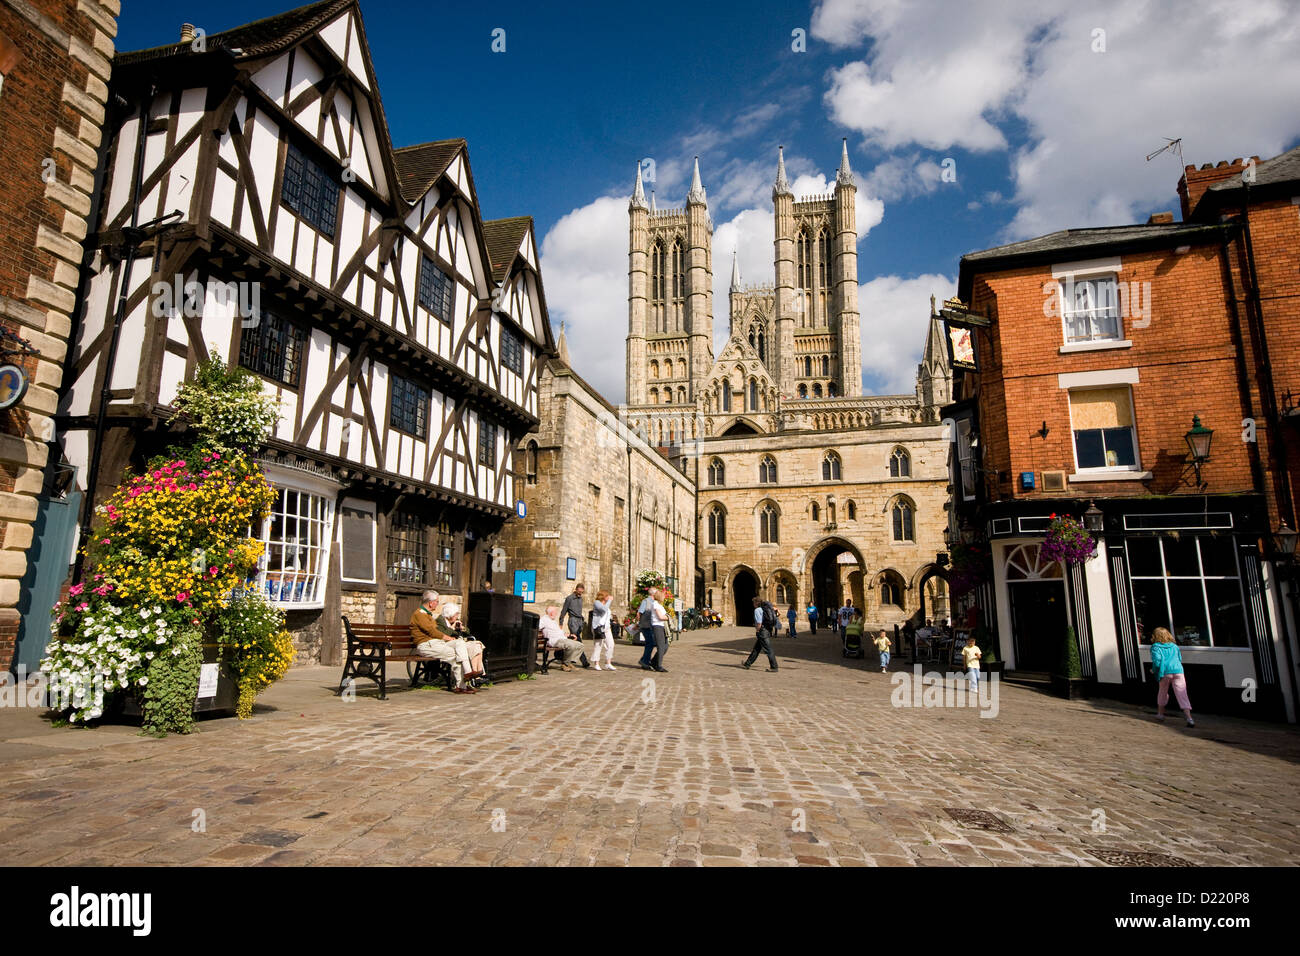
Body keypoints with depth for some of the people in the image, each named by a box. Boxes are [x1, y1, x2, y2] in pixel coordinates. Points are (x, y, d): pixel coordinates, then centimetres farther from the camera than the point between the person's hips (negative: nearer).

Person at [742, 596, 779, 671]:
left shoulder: (757, 610, -11)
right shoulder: (764, 609, 16)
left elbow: (759, 623, -18)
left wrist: (756, 634, -10)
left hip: (762, 631, -10)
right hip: (768, 630, 10)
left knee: (768, 650, -4)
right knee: (756, 649, 14)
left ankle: (774, 667, 0)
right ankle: (747, 664, 22)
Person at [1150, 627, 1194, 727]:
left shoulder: (1155, 647, 6)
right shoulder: (1174, 646, 21)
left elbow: (1157, 660, -7)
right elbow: (1180, 659, 22)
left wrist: (1153, 671, 7)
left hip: (1165, 672, -2)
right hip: (1178, 671, 3)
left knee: (1162, 692, 18)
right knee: (1182, 694, -3)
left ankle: (1160, 714, 30)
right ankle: (1189, 717, -17)